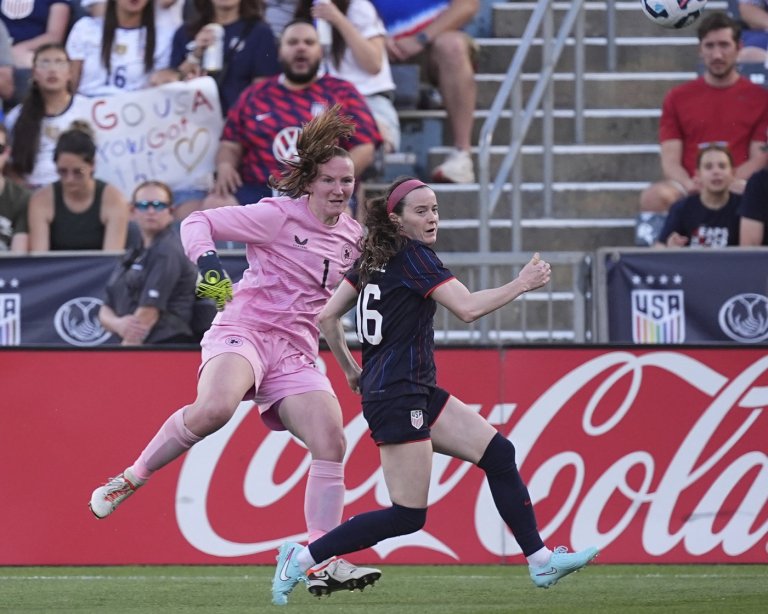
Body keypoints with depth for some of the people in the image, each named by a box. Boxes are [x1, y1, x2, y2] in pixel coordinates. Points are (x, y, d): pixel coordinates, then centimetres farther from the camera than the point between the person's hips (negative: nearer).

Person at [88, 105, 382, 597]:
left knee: (331, 440, -13)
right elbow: (198, 223, -3)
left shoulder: (352, 237, 15)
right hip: (244, 330, -6)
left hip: (295, 354, 6)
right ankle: (131, 479, -16)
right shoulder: (279, 216, -3)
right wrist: (207, 263, -20)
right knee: (215, 408, -35)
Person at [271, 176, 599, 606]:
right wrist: (521, 285, -10)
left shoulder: (373, 259, 12)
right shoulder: (413, 256, -12)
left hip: (417, 393, 10)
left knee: (499, 453, 7)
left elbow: (327, 317, 14)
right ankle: (302, 558, -4)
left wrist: (351, 370, 22)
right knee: (408, 517, -9)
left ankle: (542, 562, 8)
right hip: (398, 396, -10)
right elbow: (468, 308, -21)